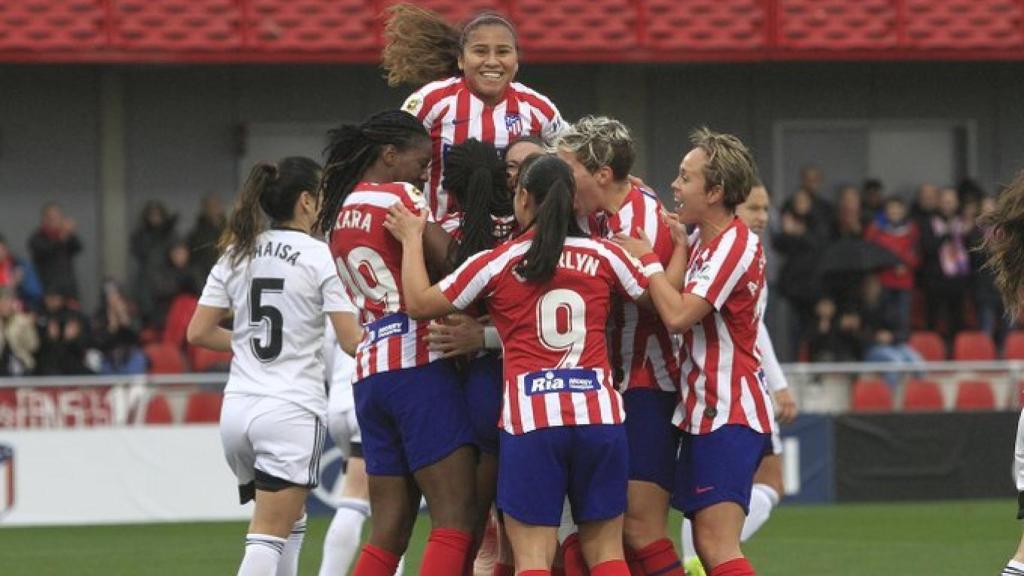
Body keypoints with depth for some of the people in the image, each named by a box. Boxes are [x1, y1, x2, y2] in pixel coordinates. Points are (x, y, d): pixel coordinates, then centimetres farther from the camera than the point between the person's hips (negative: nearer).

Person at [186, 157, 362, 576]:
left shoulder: (237, 254, 9)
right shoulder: (319, 256, -7)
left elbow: (198, 333, 8)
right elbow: (352, 341, -10)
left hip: (237, 410, 6)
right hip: (291, 410, -6)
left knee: (291, 523, 24)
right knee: (268, 541, -8)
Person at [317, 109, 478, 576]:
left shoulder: (340, 214, 20)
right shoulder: (398, 197, -5)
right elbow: (452, 264, -12)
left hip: (369, 371, 8)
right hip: (418, 363, -8)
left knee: (390, 531, 9)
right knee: (454, 517, -9)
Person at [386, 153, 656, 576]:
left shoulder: (497, 263, 0)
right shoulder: (603, 256, 5)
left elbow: (420, 303, 8)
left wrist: (411, 239, 22)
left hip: (531, 418, -2)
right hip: (599, 413, 2)